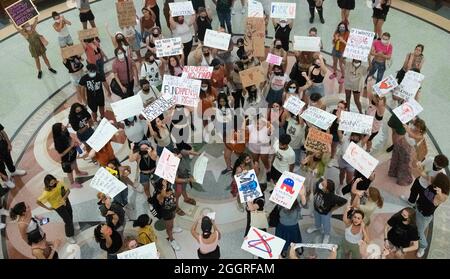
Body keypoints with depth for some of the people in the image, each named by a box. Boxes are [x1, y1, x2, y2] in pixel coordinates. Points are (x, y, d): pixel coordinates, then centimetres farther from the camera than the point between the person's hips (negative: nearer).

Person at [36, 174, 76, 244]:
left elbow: (68, 190, -15)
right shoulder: (46, 193, -35)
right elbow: (38, 202, -26)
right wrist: (48, 208, -15)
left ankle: (70, 227, 60)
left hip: (65, 201, 5)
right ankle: (69, 236, 29)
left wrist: (64, 198, -32)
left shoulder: (59, 183, -24)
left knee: (70, 216, 26)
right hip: (58, 206, -5)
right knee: (68, 221, 4)